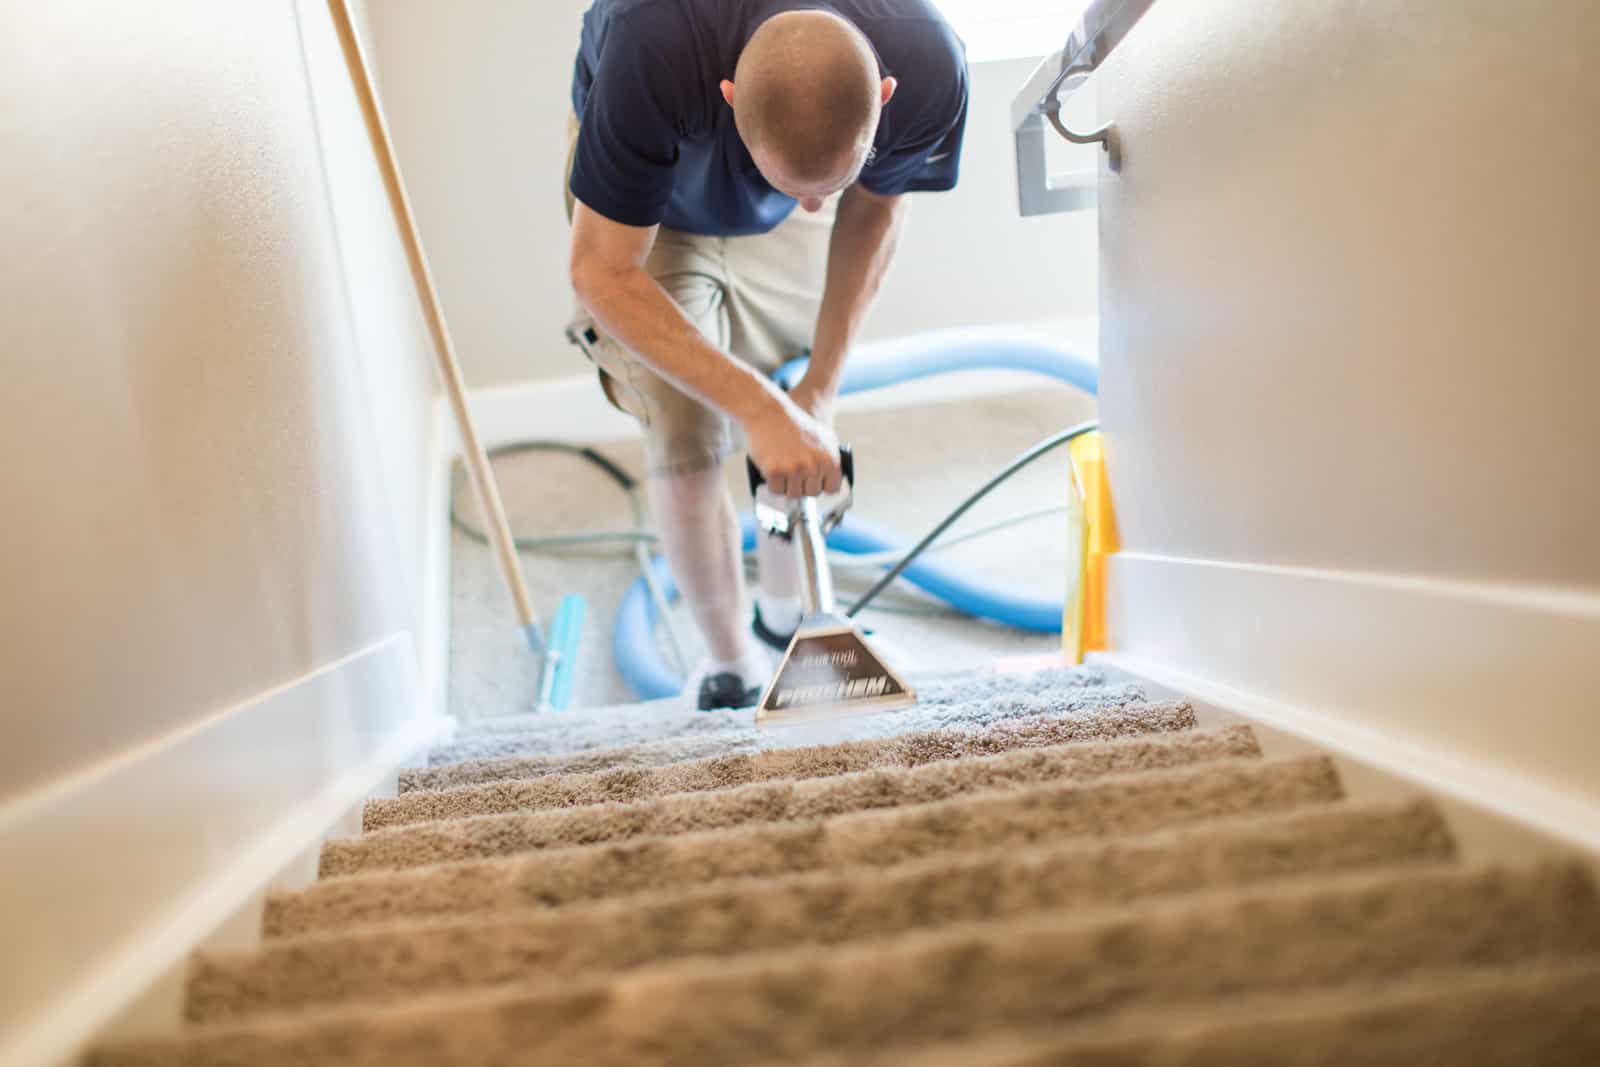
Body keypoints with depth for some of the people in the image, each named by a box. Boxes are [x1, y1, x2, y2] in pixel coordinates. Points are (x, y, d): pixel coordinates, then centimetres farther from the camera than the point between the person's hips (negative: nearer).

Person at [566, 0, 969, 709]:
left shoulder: (928, 66, -34)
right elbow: (603, 275, -35)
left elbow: (875, 208, -12)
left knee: (807, 437, 7)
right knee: (685, 444, -11)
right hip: (650, 204, -2)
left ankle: (787, 620, 35)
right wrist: (758, 407, -42)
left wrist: (820, 386, -14)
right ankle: (729, 664, 12)